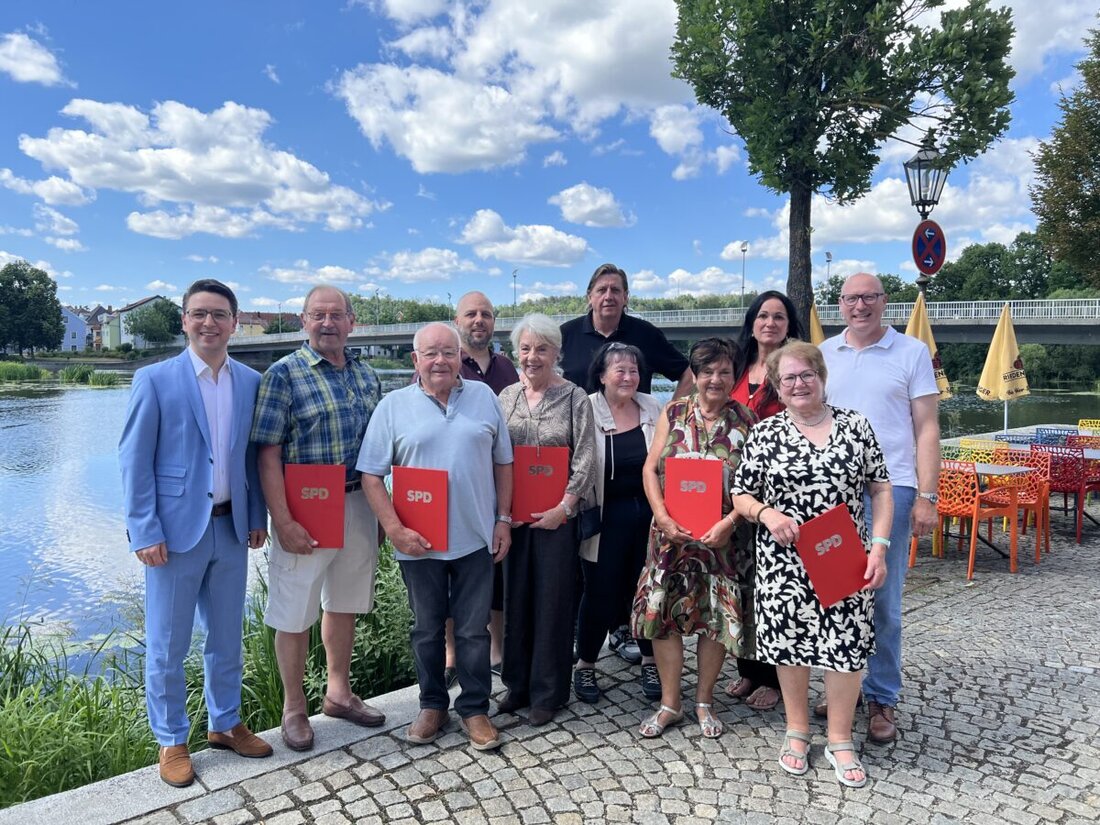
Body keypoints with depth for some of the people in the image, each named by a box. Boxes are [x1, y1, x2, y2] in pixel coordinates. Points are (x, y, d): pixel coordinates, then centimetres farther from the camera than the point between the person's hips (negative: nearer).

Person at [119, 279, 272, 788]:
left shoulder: (250, 382, 4)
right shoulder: (155, 380, -7)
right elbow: (133, 461, -7)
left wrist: (256, 517, 5)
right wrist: (145, 532, -12)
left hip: (231, 528, 4)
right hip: (175, 530, -4)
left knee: (226, 638, 16)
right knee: (167, 646, 9)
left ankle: (224, 724, 34)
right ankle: (171, 741, 27)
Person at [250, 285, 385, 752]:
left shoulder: (366, 376, 8)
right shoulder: (284, 374, -9)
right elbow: (268, 454, -13)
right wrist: (284, 522, -19)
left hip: (358, 506, 6)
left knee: (345, 603, 17)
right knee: (296, 614, 6)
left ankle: (338, 692, 35)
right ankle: (294, 708, 25)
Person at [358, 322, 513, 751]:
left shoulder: (484, 397, 3)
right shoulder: (393, 405, -3)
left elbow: (503, 463, 9)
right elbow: (371, 475, -4)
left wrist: (503, 519, 3)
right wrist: (395, 529, -13)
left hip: (475, 538, 1)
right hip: (418, 543, -1)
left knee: (473, 629, 10)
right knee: (427, 629, 14)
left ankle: (474, 708, 26)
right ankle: (432, 705, 32)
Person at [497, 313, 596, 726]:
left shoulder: (574, 397, -3)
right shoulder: (506, 397, 8)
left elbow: (584, 459, -7)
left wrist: (564, 507, -14)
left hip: (557, 516, -3)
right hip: (513, 516, 4)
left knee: (552, 601, 4)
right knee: (515, 598, 11)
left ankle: (547, 692, 19)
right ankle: (517, 684, 27)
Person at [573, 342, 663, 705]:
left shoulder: (652, 407, 4)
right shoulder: (586, 410, -10)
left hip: (647, 515, 4)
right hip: (605, 520, -3)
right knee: (600, 595, 5)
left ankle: (650, 663, 32)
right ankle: (585, 665, 27)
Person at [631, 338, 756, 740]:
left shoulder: (745, 420, -2)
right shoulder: (674, 413, 2)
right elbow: (650, 469, 1)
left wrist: (729, 521, -16)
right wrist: (664, 518, -10)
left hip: (723, 535, -1)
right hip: (672, 532, 1)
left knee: (718, 615, 7)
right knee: (664, 612, 4)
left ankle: (704, 700, 28)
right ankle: (669, 703, 21)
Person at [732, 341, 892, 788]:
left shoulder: (855, 425, 3)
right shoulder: (764, 433, 1)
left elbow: (880, 488, 4)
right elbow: (740, 495, 3)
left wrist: (879, 546, -4)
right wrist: (767, 513, -18)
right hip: (784, 563, 0)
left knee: (847, 644, 3)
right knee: (790, 641, 8)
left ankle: (840, 740, 24)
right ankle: (797, 731, 30)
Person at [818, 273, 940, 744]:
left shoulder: (911, 353, 2)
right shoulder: (823, 355, 10)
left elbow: (927, 429, 0)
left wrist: (926, 496, -7)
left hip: (890, 488, -3)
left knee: (882, 600, 1)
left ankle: (882, 699, 15)